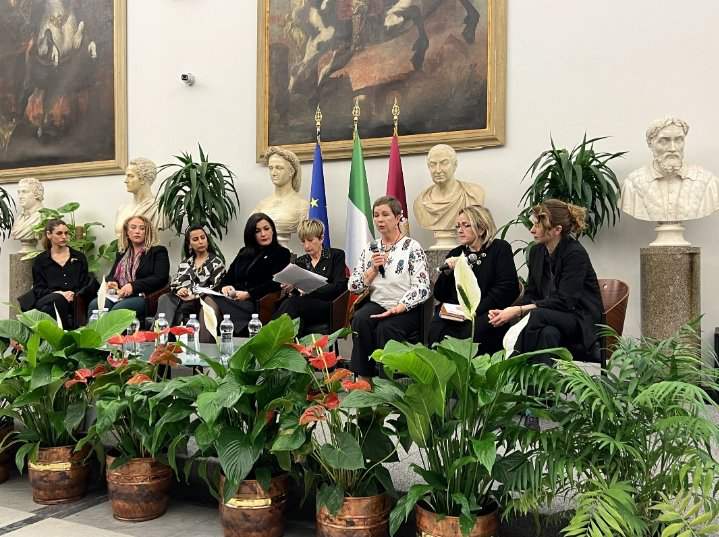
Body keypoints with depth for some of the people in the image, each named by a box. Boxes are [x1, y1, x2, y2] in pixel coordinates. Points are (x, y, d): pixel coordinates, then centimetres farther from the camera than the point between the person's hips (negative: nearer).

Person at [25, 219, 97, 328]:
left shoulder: (79, 257, 19)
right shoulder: (40, 260, 16)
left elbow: (85, 285, 13)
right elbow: (38, 289, 7)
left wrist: (74, 295, -11)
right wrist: (59, 294, -13)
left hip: (74, 302, 1)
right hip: (48, 302, 0)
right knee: (58, 299, -37)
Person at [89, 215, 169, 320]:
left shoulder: (158, 252, 7)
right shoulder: (122, 253, 26)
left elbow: (160, 279, -7)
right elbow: (111, 275, 31)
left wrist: (133, 286, -17)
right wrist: (111, 282, 5)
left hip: (142, 296, -5)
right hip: (118, 295, 5)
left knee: (118, 309, -35)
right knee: (94, 305, -24)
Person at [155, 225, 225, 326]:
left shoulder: (216, 262, 9)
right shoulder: (186, 262, 24)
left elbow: (215, 287, -2)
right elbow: (174, 282, 17)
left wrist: (194, 296, -14)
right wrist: (179, 290, -7)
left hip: (202, 300, -4)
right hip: (182, 297, 4)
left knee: (180, 307, -35)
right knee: (164, 299, -30)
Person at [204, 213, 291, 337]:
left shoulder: (282, 253, 9)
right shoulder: (244, 252, 28)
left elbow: (275, 283, -4)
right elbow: (229, 275, 24)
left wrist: (248, 294, -13)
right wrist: (225, 286, 0)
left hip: (254, 303, -5)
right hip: (233, 298, 5)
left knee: (214, 304, -32)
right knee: (209, 300, -29)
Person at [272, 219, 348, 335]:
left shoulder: (336, 255, 13)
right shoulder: (299, 261, 26)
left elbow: (338, 287, -1)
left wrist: (310, 291, -13)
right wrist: (290, 288, -11)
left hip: (328, 306, -3)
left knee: (292, 303, -36)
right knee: (288, 302, -36)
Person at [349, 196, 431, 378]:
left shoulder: (412, 247, -3)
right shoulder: (370, 249, 12)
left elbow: (422, 288, -11)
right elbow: (353, 287, 8)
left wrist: (397, 308, -22)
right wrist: (373, 269, -7)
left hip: (405, 310, -4)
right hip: (376, 304, 4)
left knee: (385, 328, -33)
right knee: (360, 320, -28)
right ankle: (363, 377, -19)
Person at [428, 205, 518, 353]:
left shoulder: (500, 248, 6)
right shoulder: (455, 254, 21)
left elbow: (506, 289, -7)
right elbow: (439, 295, 17)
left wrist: (474, 310, -15)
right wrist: (447, 272, -2)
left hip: (486, 312, -3)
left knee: (468, 333, -33)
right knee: (437, 330, -27)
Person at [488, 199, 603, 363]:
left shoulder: (575, 254, -16)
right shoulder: (536, 252, 5)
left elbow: (563, 301, -22)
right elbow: (531, 294, 7)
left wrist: (519, 310, -27)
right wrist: (507, 312, -13)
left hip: (581, 320, -5)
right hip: (550, 318, 5)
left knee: (537, 315, -33)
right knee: (548, 333, -33)